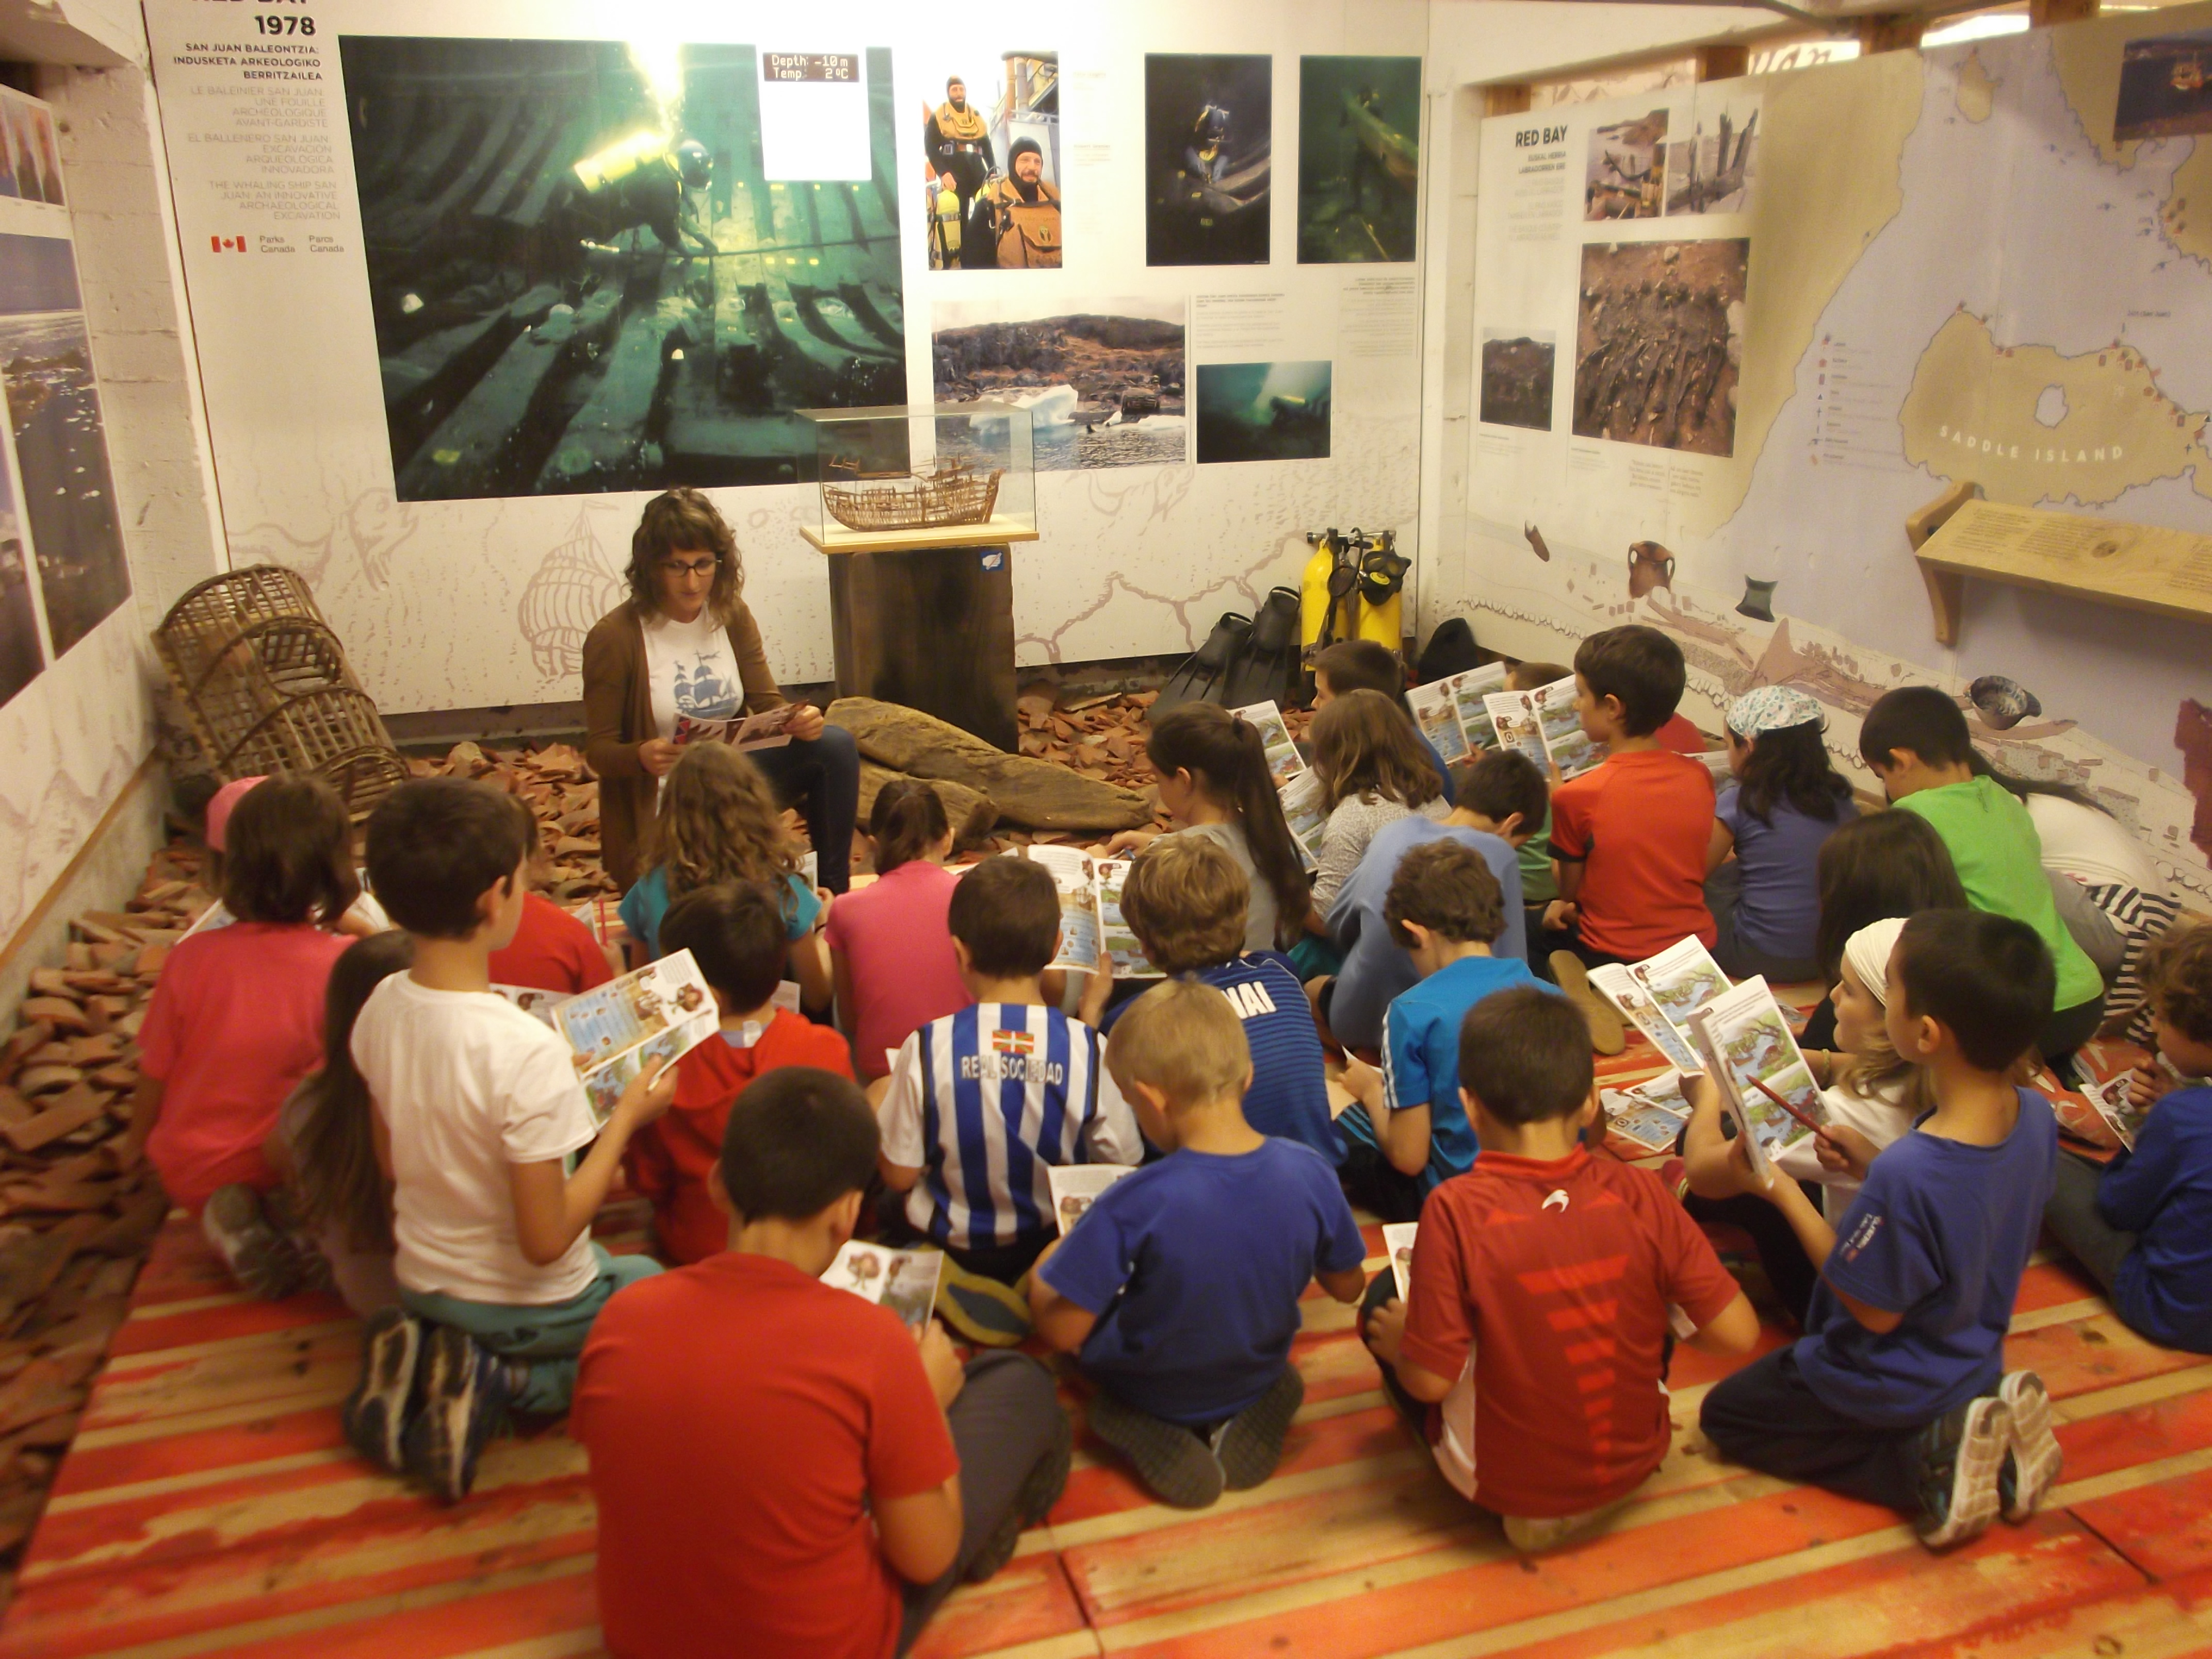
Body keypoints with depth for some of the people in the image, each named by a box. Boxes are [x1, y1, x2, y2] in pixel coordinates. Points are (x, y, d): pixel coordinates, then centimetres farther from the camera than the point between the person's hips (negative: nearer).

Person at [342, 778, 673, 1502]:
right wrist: (626, 1116, -17)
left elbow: (393, 1159, 4)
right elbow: (547, 1239, -27)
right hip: (526, 1304, -6)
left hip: (421, 1284, 6)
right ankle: (504, 1382, -2)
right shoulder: (527, 1053, -33)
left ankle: (420, 1359, 8)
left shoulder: (380, 1009, -11)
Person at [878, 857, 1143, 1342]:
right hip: (1053, 1244, 0)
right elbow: (1122, 1168, -9)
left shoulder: (927, 1048, -21)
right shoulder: (1090, 1049, -20)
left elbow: (899, 1176, -13)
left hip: (950, 1243, 0)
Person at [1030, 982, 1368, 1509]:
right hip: (1256, 1377, 4)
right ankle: (1253, 1409, 5)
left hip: (1151, 1390, -4)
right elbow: (1348, 1287, -5)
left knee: (1041, 1283, 13)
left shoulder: (1135, 1204, -35)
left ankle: (1150, 1430, -4)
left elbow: (1061, 1332, -26)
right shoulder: (1310, 1173, -22)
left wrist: (1049, 1262, -6)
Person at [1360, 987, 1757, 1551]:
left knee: (1385, 1296, 14)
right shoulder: (1638, 1193, -16)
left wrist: (1398, 1344, 2)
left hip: (1507, 1484, -3)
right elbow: (1738, 1332, -12)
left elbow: (1430, 1379, -20)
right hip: (1637, 1462, 3)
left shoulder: (1455, 1210, -24)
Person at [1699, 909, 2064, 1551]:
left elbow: (1874, 1311, -24)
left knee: (1725, 1415, 15)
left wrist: (1783, 1192, -20)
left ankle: (1924, 1462, -1)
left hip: (1891, 1388, -7)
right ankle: (1990, 1429, 11)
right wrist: (1872, 1171, -6)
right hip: (1977, 1363, 7)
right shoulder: (2037, 1115, -17)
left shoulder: (1907, 1173, -40)